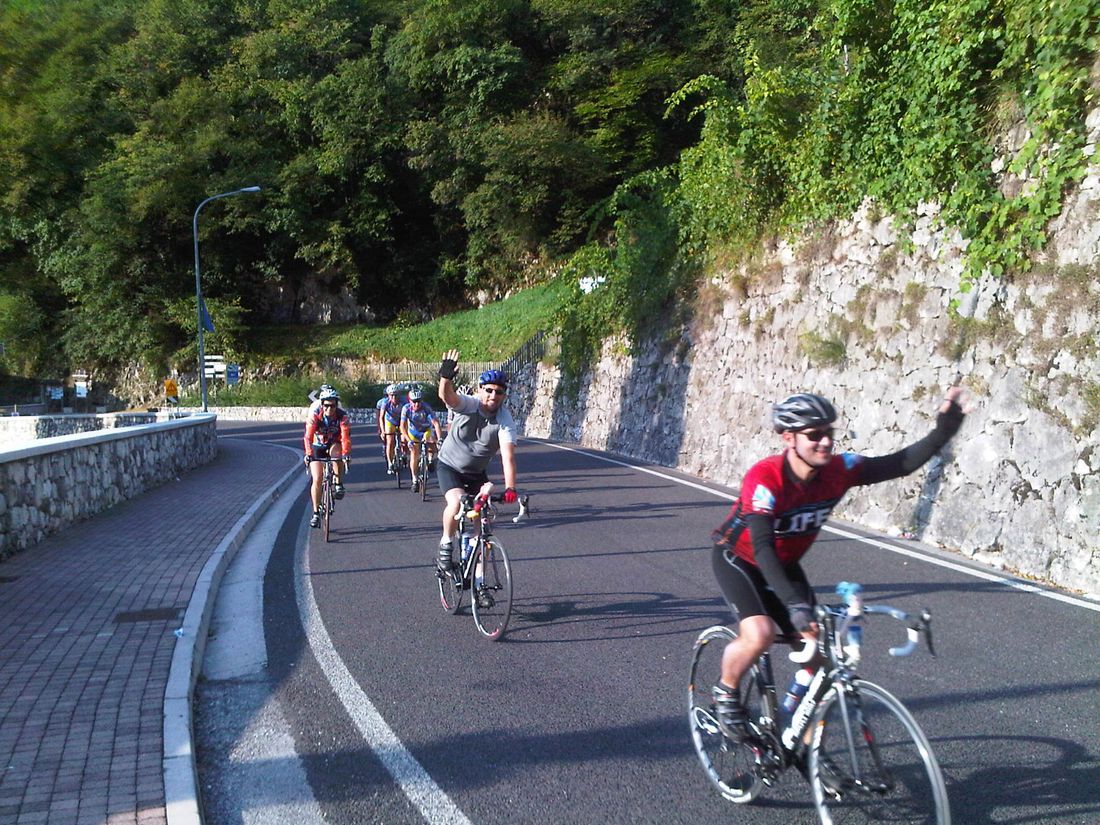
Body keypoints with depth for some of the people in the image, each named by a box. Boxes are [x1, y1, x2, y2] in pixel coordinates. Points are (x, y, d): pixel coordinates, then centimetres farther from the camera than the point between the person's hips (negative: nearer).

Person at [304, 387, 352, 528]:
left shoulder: (342, 416, -24)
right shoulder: (315, 415, -24)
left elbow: (346, 436, -33)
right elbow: (308, 436, -32)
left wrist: (346, 454, -48)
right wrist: (308, 454, -46)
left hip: (334, 445, 0)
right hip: (318, 447, 0)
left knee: (336, 452, -37)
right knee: (317, 480, -9)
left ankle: (339, 485, -20)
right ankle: (316, 513, 2)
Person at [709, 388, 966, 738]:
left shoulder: (838, 470, -19)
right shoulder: (764, 478, -34)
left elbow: (901, 463, -19)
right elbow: (762, 547, -41)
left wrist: (944, 430, -34)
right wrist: (794, 604, -51)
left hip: (785, 564, 6)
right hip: (738, 558, -6)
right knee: (760, 634, -30)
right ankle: (725, 692, 1)